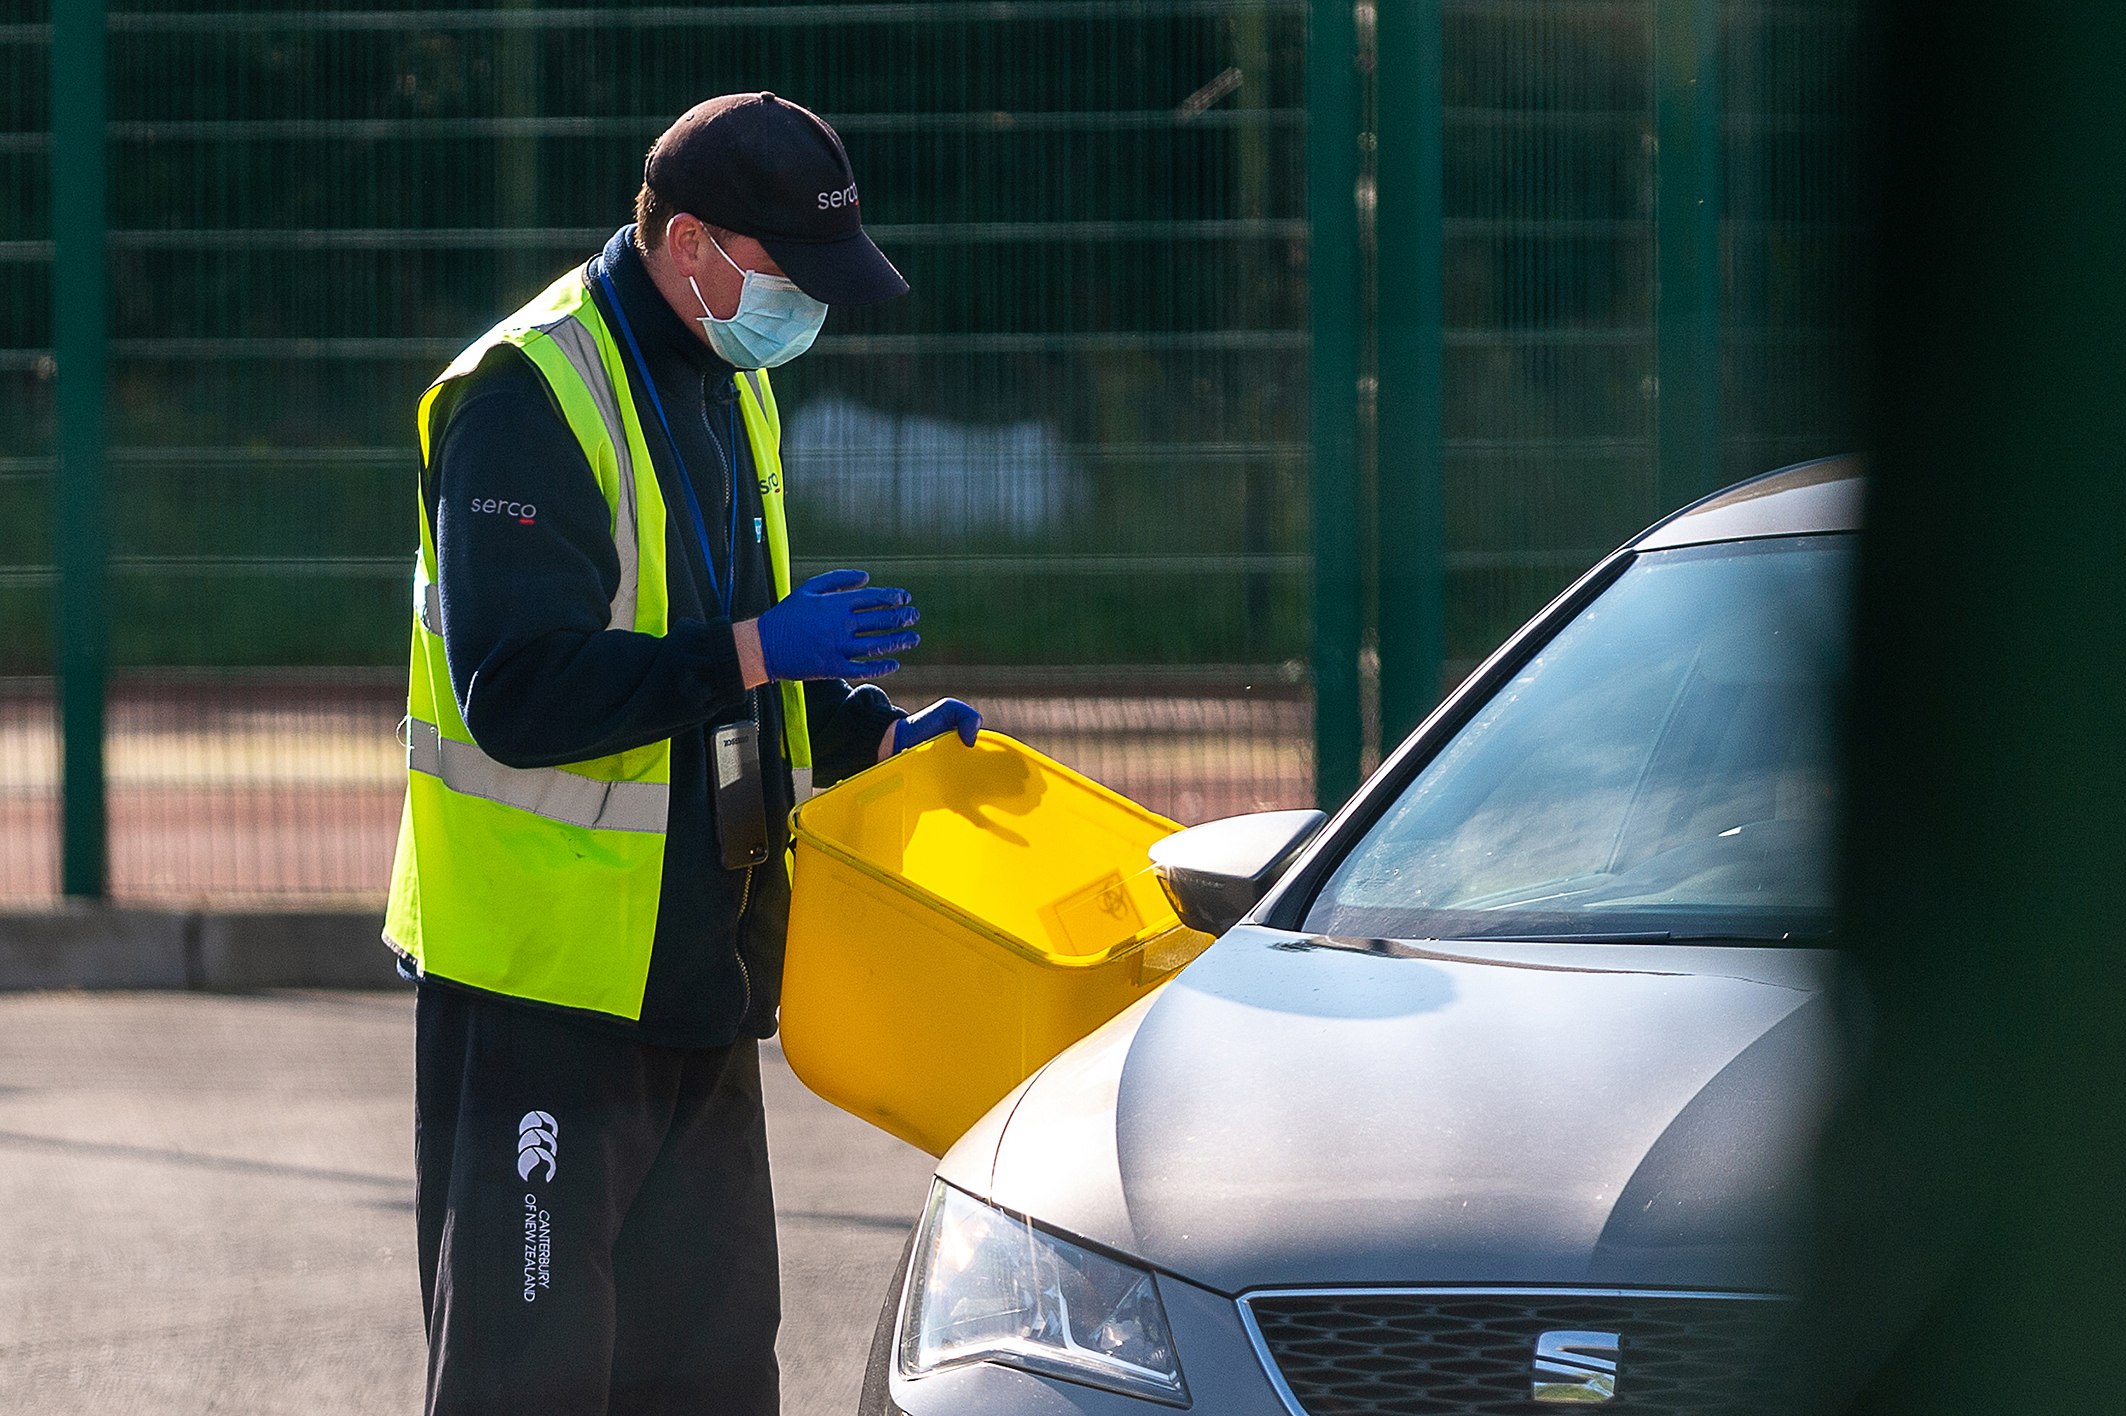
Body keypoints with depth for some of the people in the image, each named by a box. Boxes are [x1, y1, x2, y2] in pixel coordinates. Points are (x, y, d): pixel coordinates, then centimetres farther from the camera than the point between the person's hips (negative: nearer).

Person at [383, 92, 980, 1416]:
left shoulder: (727, 386, 14)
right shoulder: (528, 396, -15)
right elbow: (518, 695, -24)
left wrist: (870, 732, 8)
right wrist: (753, 653, -25)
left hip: (694, 961, 9)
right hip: (544, 965, -9)